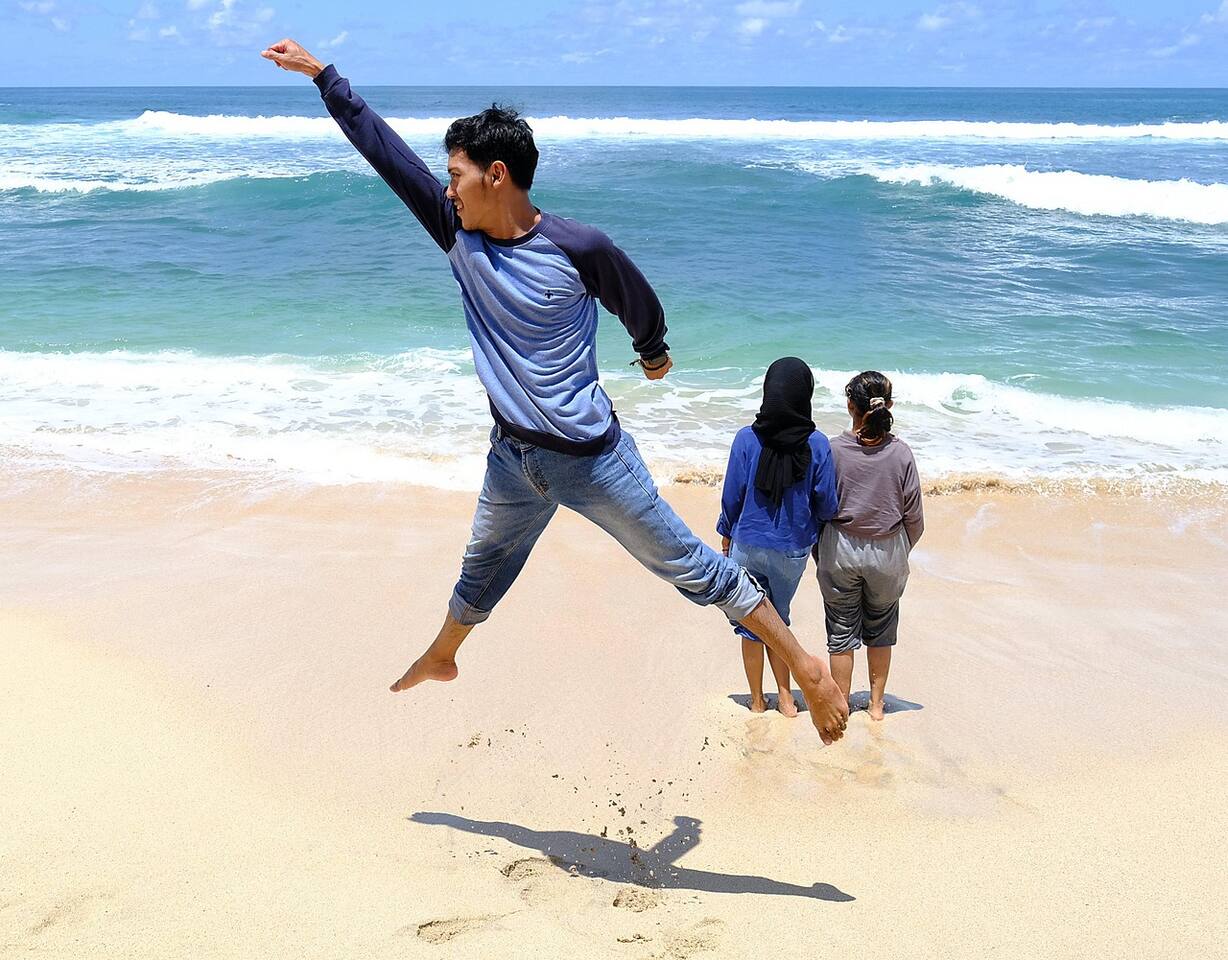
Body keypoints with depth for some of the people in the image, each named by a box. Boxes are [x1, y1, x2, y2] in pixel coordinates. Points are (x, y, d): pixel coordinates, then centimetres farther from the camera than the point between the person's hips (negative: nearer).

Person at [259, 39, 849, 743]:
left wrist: (655, 354, 20)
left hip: (592, 458, -5)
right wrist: (322, 73, 4)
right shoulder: (460, 235, -5)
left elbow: (639, 304, 1)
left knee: (690, 566, 2)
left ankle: (808, 669, 13)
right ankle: (439, 661, 52)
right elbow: (385, 150, 0)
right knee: (481, 572, 25)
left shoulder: (579, 250, -19)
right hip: (513, 456, 5)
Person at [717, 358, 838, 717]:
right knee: (778, 618, 22)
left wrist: (727, 535, 10)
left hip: (748, 544, -1)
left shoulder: (747, 439, -13)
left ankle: (757, 702, 25)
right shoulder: (817, 445, -13)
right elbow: (827, 506, -7)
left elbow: (732, 496, -6)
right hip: (793, 550, 1)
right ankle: (785, 695, 25)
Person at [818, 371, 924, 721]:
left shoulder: (834, 449, -14)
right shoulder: (900, 452, -10)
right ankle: (877, 703, 30)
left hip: (840, 551, -1)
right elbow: (914, 516, -3)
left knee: (842, 630, 12)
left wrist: (819, 553, 8)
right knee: (881, 629, 19)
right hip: (888, 552, 1)